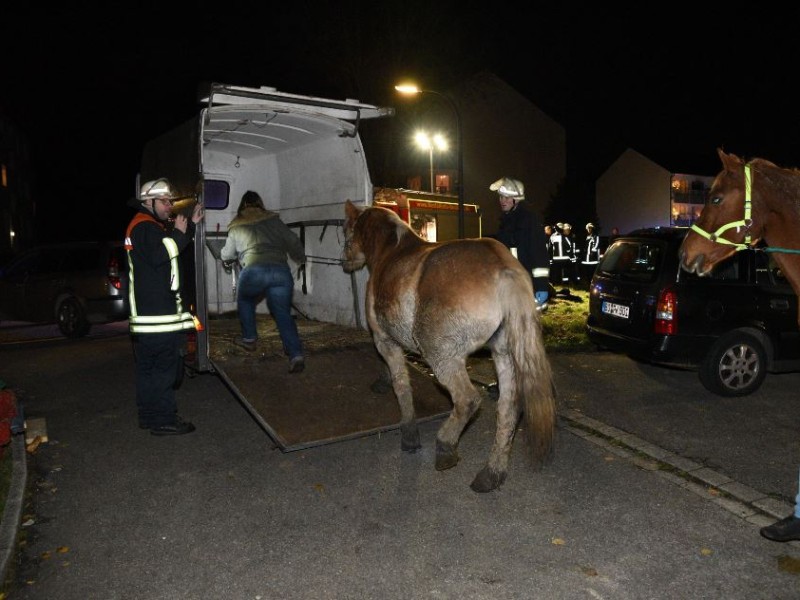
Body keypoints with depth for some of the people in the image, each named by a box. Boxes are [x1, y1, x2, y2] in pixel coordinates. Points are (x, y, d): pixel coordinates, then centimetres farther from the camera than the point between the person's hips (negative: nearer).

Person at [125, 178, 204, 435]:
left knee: (148, 366, 14)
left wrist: (191, 225, 20)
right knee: (165, 366, -8)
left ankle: (149, 415, 23)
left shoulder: (153, 226, 21)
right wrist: (178, 232, -18)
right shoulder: (144, 227, -12)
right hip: (157, 313, -11)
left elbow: (174, 249, 29)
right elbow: (158, 255, -26)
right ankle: (163, 420, -3)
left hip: (148, 312, 11)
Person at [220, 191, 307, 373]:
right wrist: (301, 259, 37)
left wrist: (223, 251, 58)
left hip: (253, 271, 0)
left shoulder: (236, 228, 21)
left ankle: (249, 338, 30)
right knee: (283, 313, 6)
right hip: (281, 271, 1)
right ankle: (296, 354, -10)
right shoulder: (273, 220, 19)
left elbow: (226, 256, 34)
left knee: (245, 300, 30)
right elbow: (294, 242, 18)